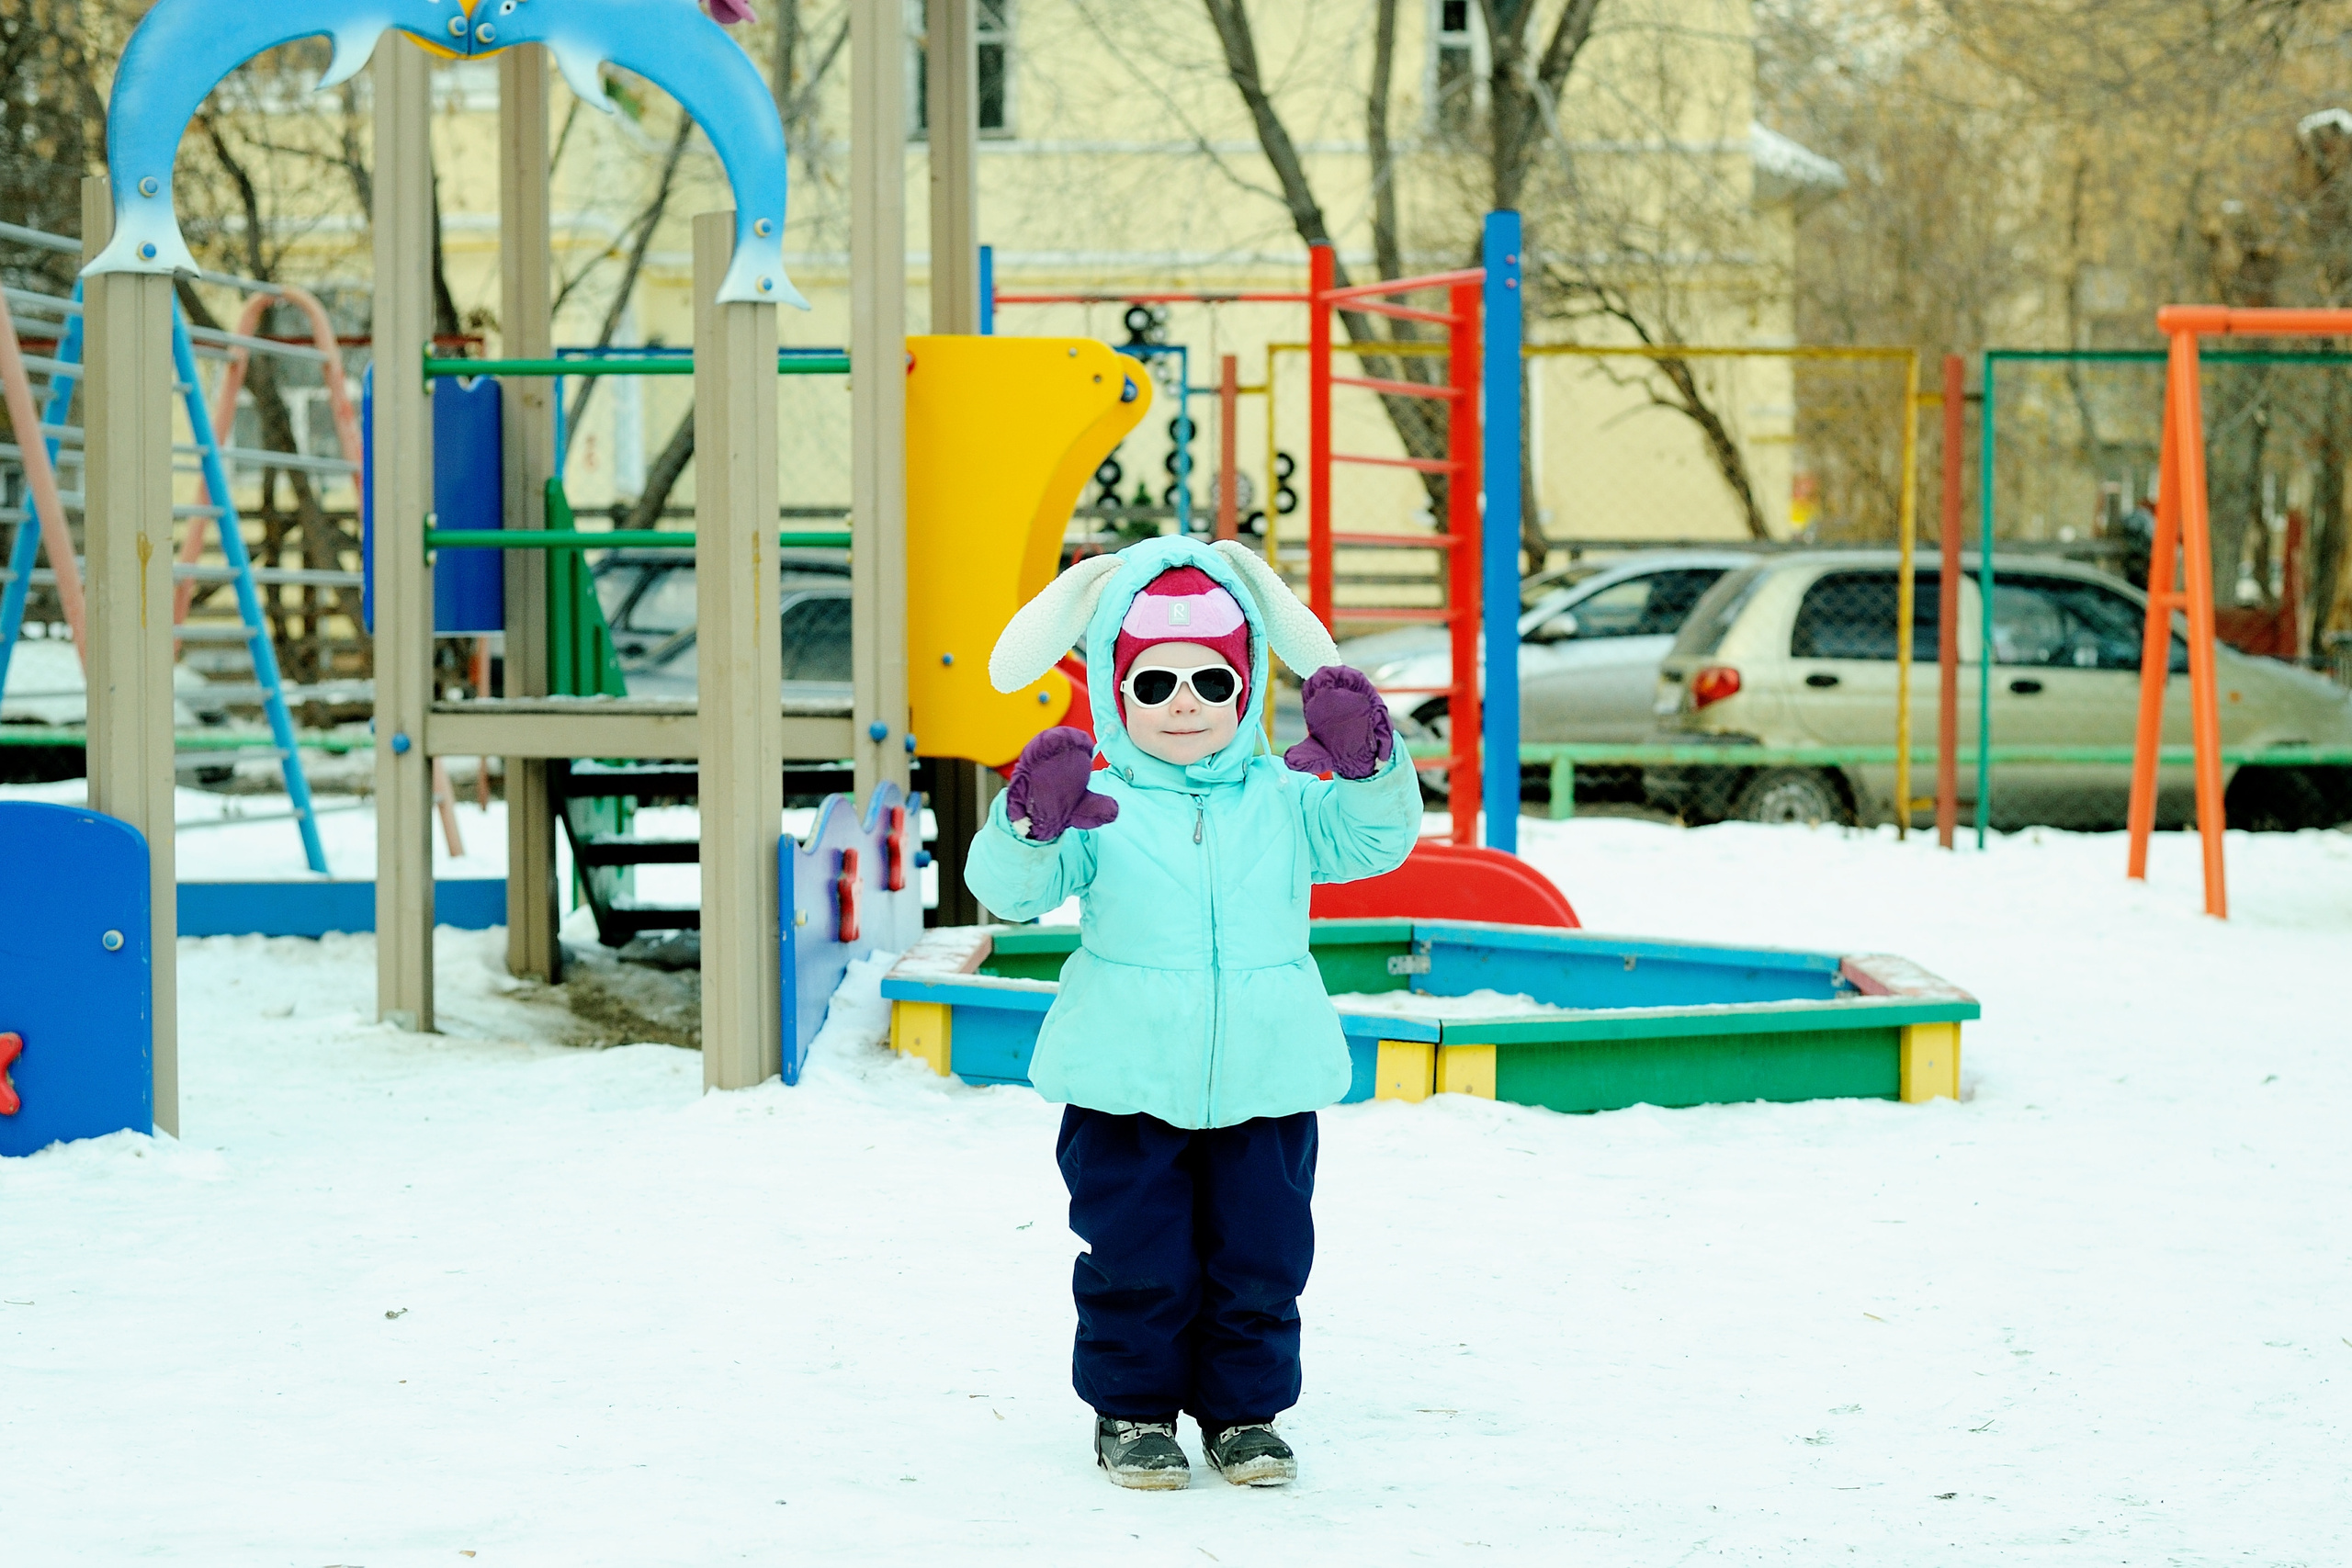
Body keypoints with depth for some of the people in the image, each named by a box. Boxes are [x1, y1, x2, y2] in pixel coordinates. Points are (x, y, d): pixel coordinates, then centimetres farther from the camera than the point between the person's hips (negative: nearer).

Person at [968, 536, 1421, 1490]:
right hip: (1126, 1088, -2)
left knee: (1260, 1259, 9)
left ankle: (1244, 1411, 23)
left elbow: (1375, 839, -8)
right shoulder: (1096, 806, -4)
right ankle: (1133, 1411, 19)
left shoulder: (1283, 802, 3)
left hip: (1263, 1085, 2)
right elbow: (1007, 887, -15)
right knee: (1136, 1262, 5)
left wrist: (1367, 765, -28)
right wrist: (1033, 820, -37)